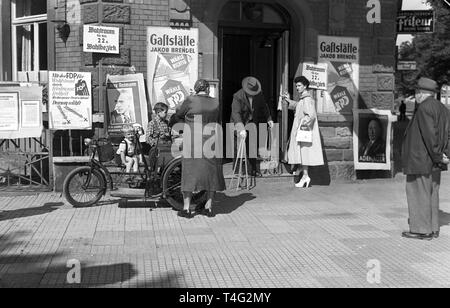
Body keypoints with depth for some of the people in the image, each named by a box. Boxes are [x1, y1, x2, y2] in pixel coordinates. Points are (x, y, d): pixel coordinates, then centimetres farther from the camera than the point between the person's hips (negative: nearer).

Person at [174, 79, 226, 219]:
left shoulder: (190, 100, -7)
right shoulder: (216, 103, 4)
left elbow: (178, 115, 6)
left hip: (193, 142, -3)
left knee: (190, 172, 3)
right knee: (212, 172, 12)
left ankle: (186, 208, 5)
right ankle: (209, 207, 16)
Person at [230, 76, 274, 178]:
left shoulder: (259, 94, -9)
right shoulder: (238, 96, -25)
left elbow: (263, 106, 11)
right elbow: (235, 113, -34)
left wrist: (268, 119, 7)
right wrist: (241, 129, -45)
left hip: (252, 123, 4)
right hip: (239, 123, -4)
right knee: (238, 147, -5)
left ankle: (253, 169, 21)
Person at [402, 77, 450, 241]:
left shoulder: (424, 108, -16)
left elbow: (430, 135, -22)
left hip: (420, 160, -9)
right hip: (434, 163, 9)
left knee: (418, 193, -2)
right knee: (432, 193, 14)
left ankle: (422, 230, 2)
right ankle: (433, 228, 21)